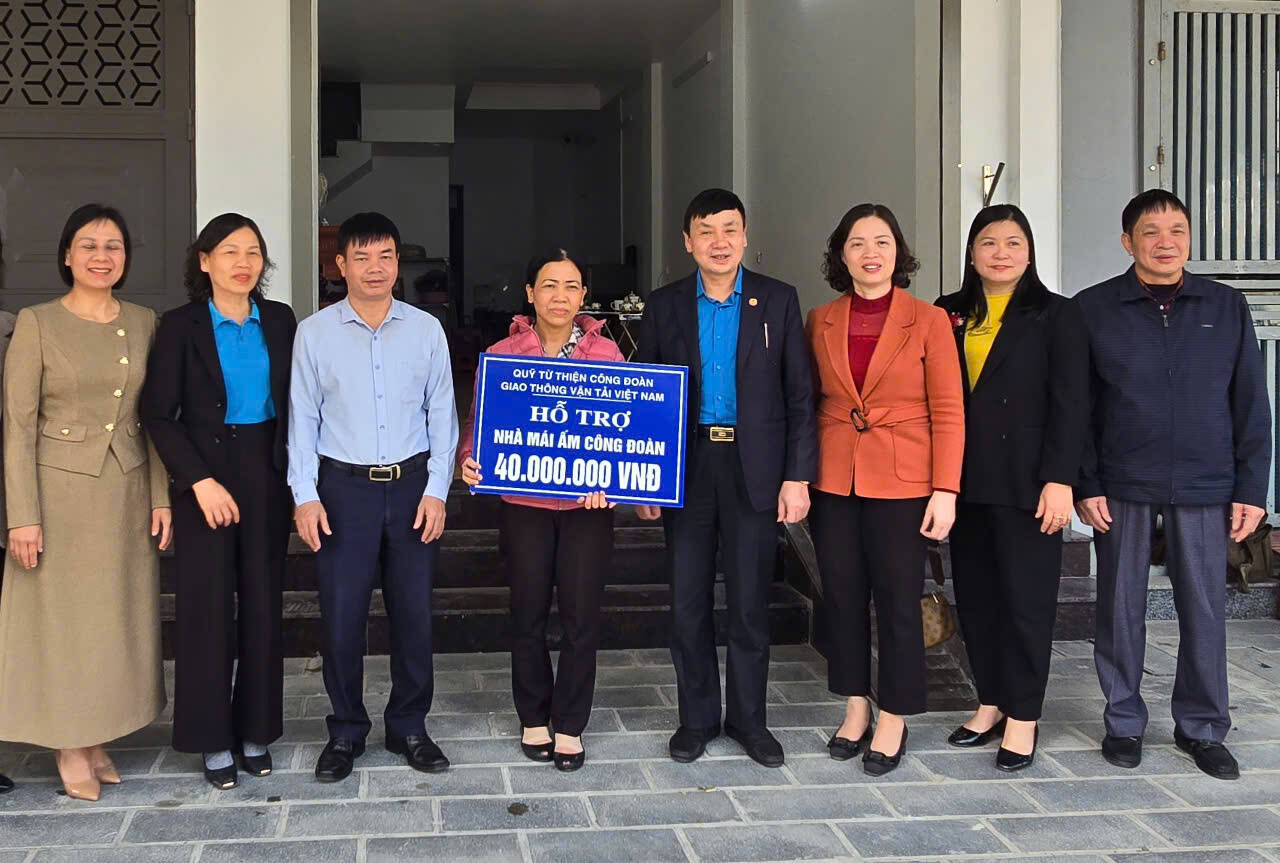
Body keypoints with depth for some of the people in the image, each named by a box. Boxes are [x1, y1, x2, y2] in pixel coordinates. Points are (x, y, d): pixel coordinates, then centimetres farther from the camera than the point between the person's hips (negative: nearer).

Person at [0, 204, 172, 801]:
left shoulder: (144, 324, 6)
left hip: (127, 492, 4)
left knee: (119, 615, 8)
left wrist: (161, 498, 3)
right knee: (61, 616, 3)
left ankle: (97, 740, 22)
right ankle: (69, 747, 16)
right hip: (60, 489, -4)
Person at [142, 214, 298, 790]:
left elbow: (292, 401, 9)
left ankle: (255, 731, 20)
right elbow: (158, 414, -7)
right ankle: (212, 739, 13)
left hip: (267, 476, 3)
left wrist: (295, 473, -1)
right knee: (208, 606, 1)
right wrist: (201, 481, -14)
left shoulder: (279, 321, 5)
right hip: (204, 475, -3)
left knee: (263, 602, 7)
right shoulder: (181, 326, -4)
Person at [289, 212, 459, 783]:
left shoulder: (426, 330, 4)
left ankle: (408, 727, 22)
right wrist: (305, 495, -4)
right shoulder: (315, 333, 2)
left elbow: (442, 413, 5)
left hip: (412, 485, 1)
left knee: (414, 613, 6)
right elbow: (302, 417, 3)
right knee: (341, 616, 1)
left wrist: (436, 490, -2)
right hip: (343, 486, -1)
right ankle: (346, 732, 18)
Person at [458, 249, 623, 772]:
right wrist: (468, 459, -18)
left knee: (582, 615, 3)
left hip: (588, 505, 0)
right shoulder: (502, 354, 1)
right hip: (524, 504, 0)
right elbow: (480, 420, 2)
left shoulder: (606, 353, 1)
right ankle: (533, 719, 27)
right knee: (528, 613, 10)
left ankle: (569, 725, 19)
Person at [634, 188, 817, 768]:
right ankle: (697, 717, 21)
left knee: (750, 601, 6)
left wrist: (798, 476, -5)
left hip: (754, 469, -1)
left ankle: (747, 717, 21)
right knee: (688, 601, 7)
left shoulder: (778, 301, 2)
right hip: (686, 467, 1)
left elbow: (799, 394, 1)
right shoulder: (663, 307, 5)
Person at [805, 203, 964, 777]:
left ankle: (894, 719, 17)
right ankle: (855, 708, 25)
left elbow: (948, 412, -5)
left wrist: (945, 490, -10)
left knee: (897, 600, 2)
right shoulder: (820, 322, 6)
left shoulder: (928, 321, -4)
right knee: (842, 596, 9)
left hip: (901, 482, -3)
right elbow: (811, 402, 11)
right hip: (833, 481, 3)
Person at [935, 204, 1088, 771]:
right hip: (965, 482, 4)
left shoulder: (1056, 316, 0)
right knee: (975, 596, 10)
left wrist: (1059, 480, -12)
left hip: (1026, 484, -4)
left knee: (1026, 598, 0)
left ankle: (1022, 718, 10)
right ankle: (991, 703, 23)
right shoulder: (948, 315, 11)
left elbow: (1070, 405, -5)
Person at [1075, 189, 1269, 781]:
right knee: (1120, 608, 7)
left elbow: (1251, 405, 6)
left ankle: (1202, 728, 21)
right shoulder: (1092, 310, 1)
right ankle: (1123, 721, 22)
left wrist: (1251, 488, 1)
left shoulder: (1226, 308, 5)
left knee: (1204, 610, 6)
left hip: (1203, 488, 1)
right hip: (1121, 487, -1)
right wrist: (1085, 485, -5)